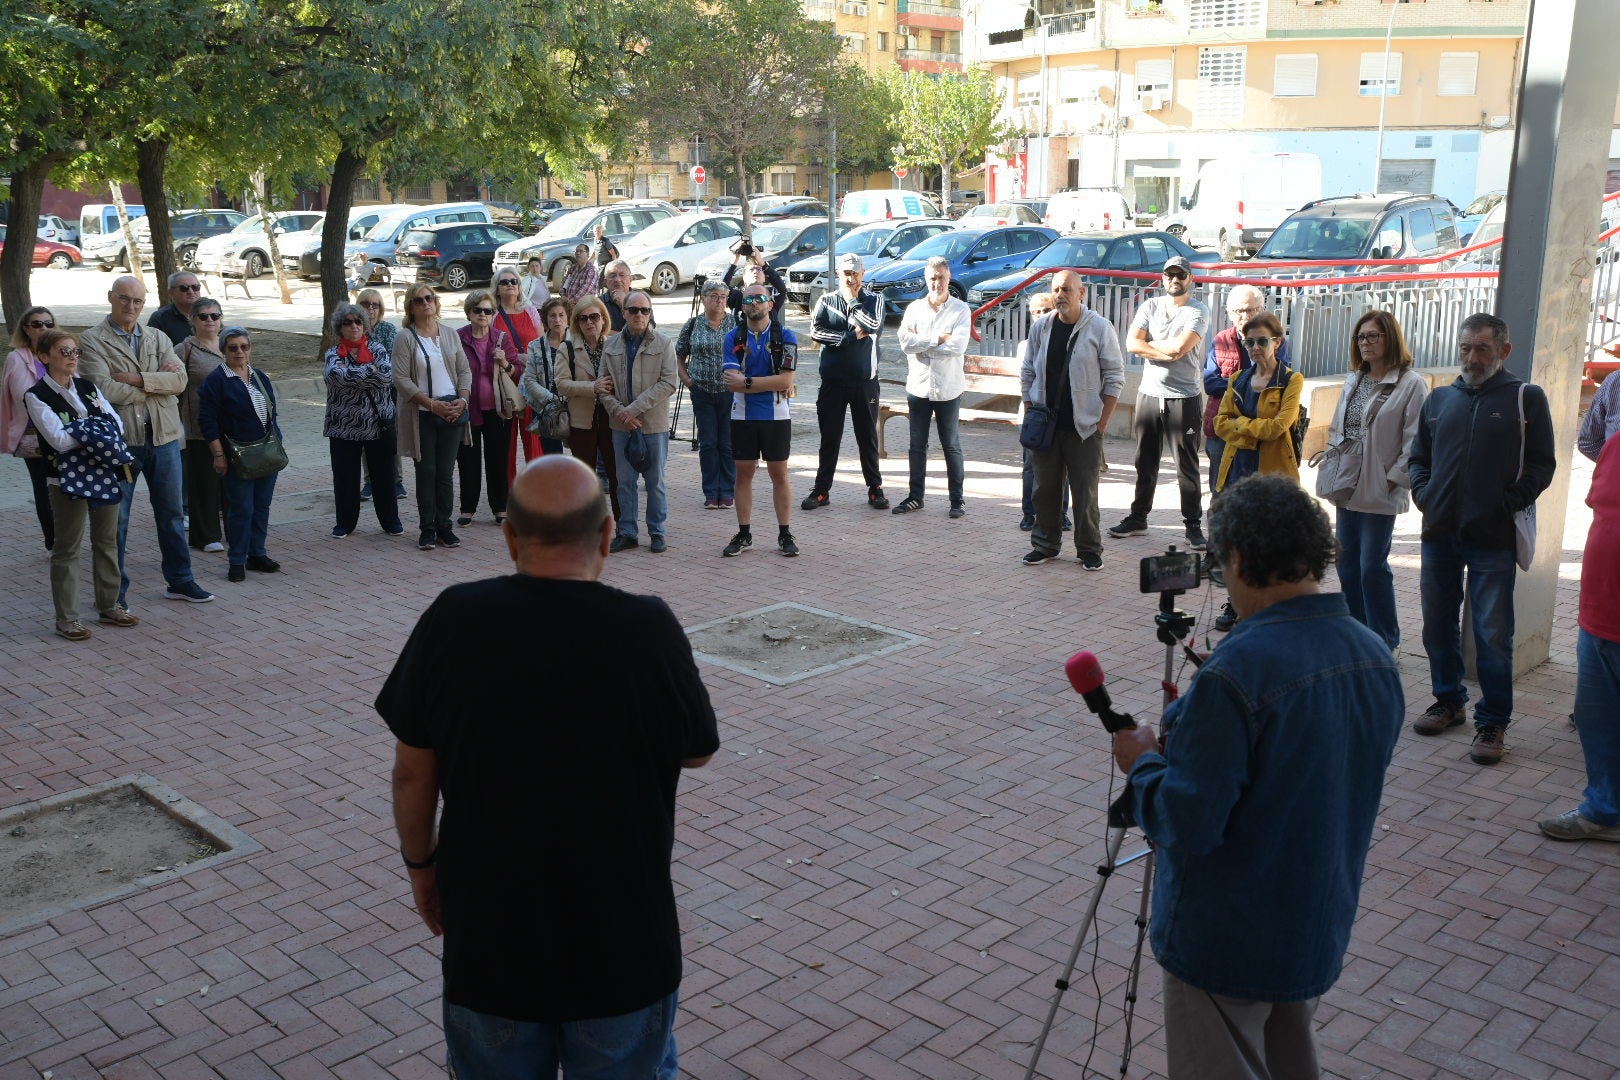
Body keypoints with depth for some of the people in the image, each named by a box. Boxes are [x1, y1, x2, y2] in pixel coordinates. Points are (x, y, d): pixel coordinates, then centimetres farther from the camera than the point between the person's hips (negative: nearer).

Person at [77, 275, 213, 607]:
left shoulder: (159, 338, 10)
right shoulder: (92, 341, -4)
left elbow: (179, 380, -4)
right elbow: (104, 389, -17)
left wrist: (138, 379, -16)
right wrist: (157, 383, -10)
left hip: (163, 436, 4)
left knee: (171, 513, 13)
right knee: (116, 517, 5)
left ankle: (180, 580, 24)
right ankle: (116, 589, 16)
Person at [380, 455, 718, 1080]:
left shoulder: (452, 621, -14)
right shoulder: (649, 630, -19)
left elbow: (412, 771, -4)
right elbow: (699, 752, -2)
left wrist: (420, 863, 13)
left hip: (487, 932, 2)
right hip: (623, 943, -1)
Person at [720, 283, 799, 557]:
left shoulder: (785, 337, -2)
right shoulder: (733, 337, 3)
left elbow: (785, 380, -12)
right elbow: (732, 382, -8)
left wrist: (747, 382, -13)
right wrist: (774, 385, -10)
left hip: (776, 416, -2)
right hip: (743, 417, 2)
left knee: (779, 475, 4)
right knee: (743, 474, 7)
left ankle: (785, 534, 11)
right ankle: (744, 534, 16)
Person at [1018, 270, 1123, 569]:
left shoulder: (1100, 328, -5)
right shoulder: (1040, 327, 6)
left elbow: (1115, 378, -3)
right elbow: (1027, 373, 13)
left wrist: (1102, 421, -7)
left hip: (1084, 427, -3)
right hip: (1045, 425, 4)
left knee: (1085, 491, 1)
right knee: (1045, 488, 9)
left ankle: (1089, 549, 12)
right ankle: (1046, 544, 22)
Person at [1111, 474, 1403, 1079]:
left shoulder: (1236, 673, -29)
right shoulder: (1377, 659, -3)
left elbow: (1186, 825, -27)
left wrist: (1141, 763, -8)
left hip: (1228, 944, -7)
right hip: (1321, 932, 7)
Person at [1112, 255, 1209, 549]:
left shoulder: (1198, 312, -4)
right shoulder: (1150, 307, 9)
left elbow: (1179, 347, -20)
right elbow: (1132, 344, -5)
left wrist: (1149, 343, -6)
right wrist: (1168, 351, -12)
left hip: (1183, 397, -4)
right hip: (1149, 393, 4)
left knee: (1187, 465, 0)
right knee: (1145, 462, 13)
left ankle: (1193, 525, 5)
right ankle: (1138, 518, 23)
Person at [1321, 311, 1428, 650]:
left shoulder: (1411, 385, -9)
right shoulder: (1353, 381, 13)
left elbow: (1415, 441, -12)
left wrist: (1393, 479, -14)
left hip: (1379, 493, -7)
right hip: (1347, 490, 7)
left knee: (1372, 567, -3)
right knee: (1347, 565, 12)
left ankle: (1384, 640, 10)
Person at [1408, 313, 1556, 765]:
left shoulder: (1526, 397, 0)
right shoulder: (1440, 399, 13)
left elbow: (1541, 465, -2)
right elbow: (1418, 457, 21)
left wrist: (1507, 505, -11)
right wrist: (1423, 494, 4)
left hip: (1493, 539, -5)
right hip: (1439, 533, 5)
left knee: (1493, 633, -1)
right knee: (1438, 624, 13)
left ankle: (1493, 722, 8)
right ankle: (1448, 701, 29)